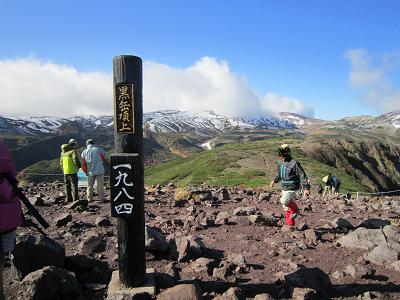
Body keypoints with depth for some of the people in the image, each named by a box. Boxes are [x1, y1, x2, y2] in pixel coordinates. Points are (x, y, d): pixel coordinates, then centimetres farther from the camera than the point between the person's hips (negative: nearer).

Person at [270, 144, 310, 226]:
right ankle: (290, 224, 27)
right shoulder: (280, 163, 7)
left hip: (292, 188, -8)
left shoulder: (294, 163, -16)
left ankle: (295, 209, 2)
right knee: (287, 208, 12)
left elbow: (302, 175, -17)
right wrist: (275, 181, 22)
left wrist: (306, 188, -21)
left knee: (284, 201, -28)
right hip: (284, 188, 8)